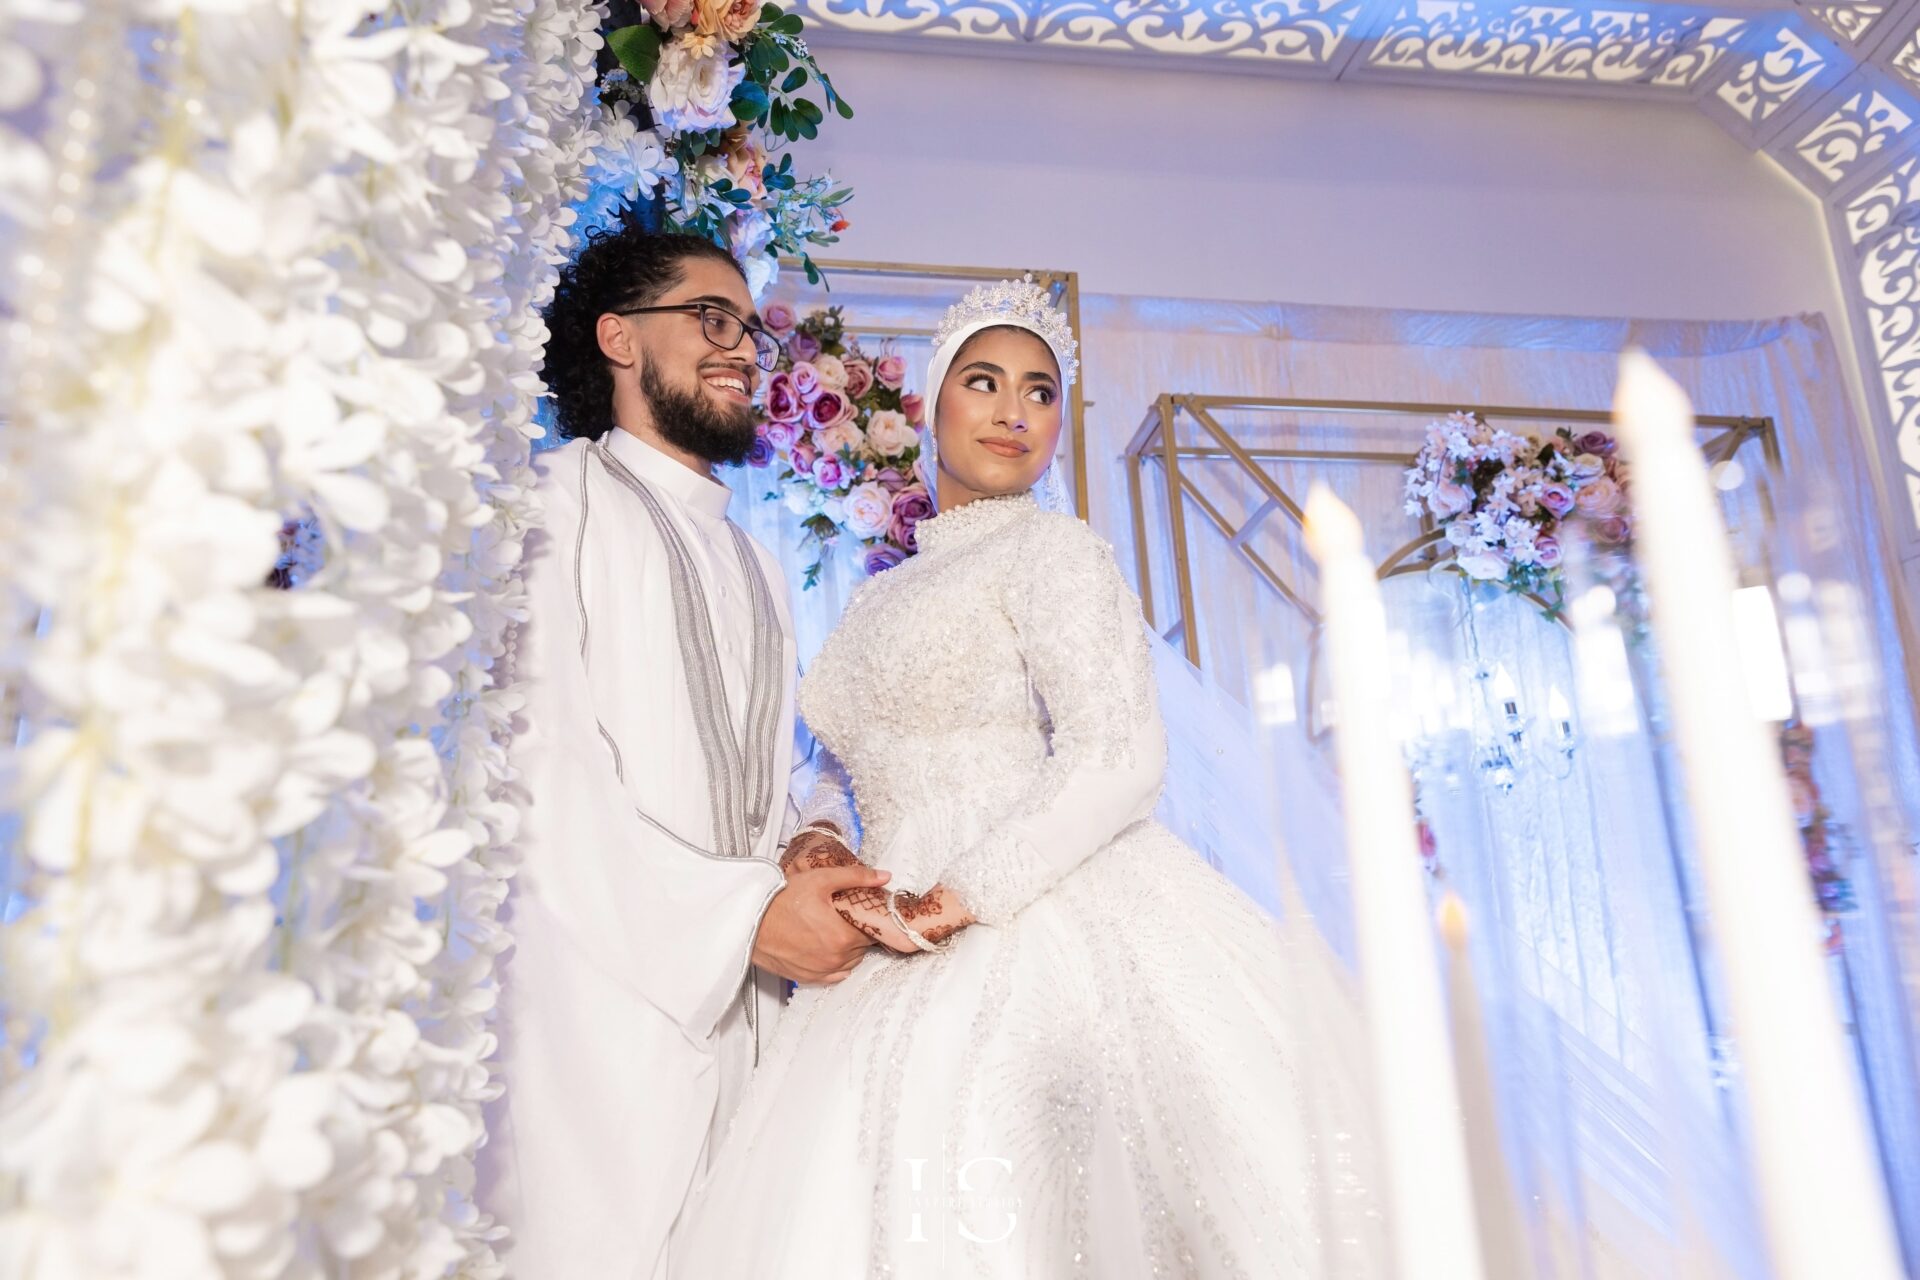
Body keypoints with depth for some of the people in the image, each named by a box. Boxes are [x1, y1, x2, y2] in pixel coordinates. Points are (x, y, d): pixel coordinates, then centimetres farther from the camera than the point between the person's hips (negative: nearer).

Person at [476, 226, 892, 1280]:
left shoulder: (753, 566, 23)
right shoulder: (556, 502, -1)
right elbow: (532, 756, -13)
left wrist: (805, 857, 0)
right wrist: (739, 919, -16)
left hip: (748, 1002, 6)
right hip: (602, 991, -6)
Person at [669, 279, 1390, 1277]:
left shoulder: (1050, 548, -1)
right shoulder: (881, 595, 20)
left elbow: (1117, 759, -13)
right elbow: (843, 770, 21)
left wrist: (960, 898, -14)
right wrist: (823, 841, -1)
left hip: (1036, 931, -6)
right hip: (901, 963, 6)